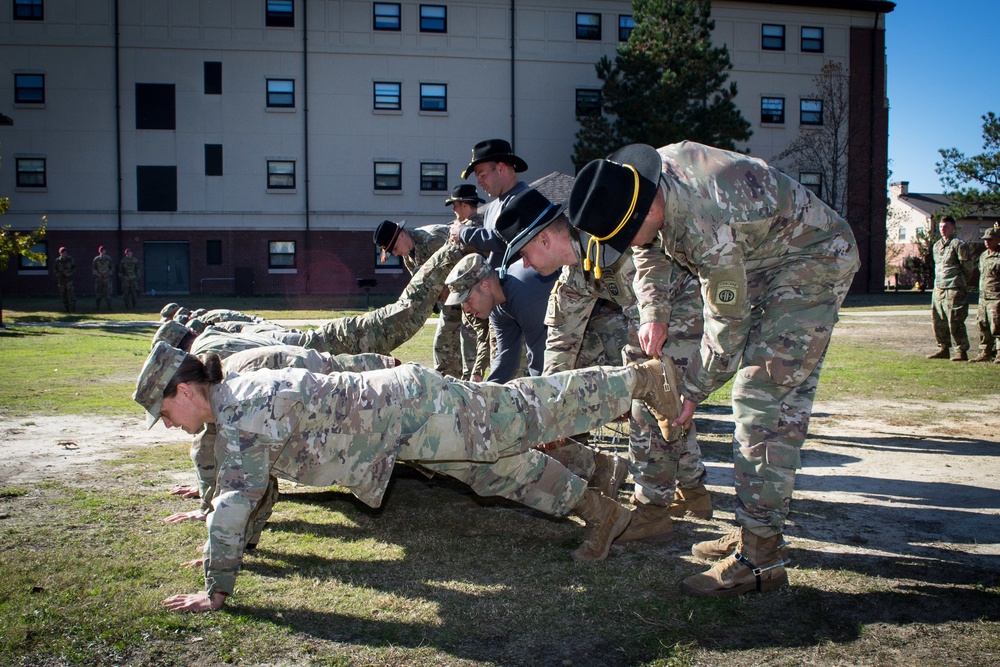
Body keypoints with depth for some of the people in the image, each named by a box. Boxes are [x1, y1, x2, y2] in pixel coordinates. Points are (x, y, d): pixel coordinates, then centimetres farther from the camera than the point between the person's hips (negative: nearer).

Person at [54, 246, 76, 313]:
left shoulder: (70, 259, -2)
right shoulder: (57, 260, 1)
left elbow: (74, 267, 7)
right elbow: (56, 270, 10)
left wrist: (71, 273, -10)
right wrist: (56, 279, 5)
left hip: (69, 278, -2)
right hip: (61, 279, 2)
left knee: (70, 293, -13)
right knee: (63, 294, 4)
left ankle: (72, 307, -15)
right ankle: (66, 308, 11)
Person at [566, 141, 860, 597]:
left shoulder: (706, 226, -37)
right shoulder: (646, 175, -11)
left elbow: (728, 323, -24)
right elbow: (650, 251, 10)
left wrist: (692, 393, -12)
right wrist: (652, 313, -3)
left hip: (814, 263, -9)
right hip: (767, 263, 9)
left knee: (763, 399, -16)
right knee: (780, 399, 11)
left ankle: (761, 557, -14)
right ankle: (757, 527, 18)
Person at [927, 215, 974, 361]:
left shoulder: (958, 244, -8)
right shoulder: (937, 245, 16)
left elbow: (968, 267, -5)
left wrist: (961, 282, 3)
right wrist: (938, 282, 15)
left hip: (953, 289, -8)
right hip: (938, 288, 8)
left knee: (955, 321, -7)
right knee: (938, 321, 10)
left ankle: (962, 352, -1)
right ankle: (943, 349, 20)